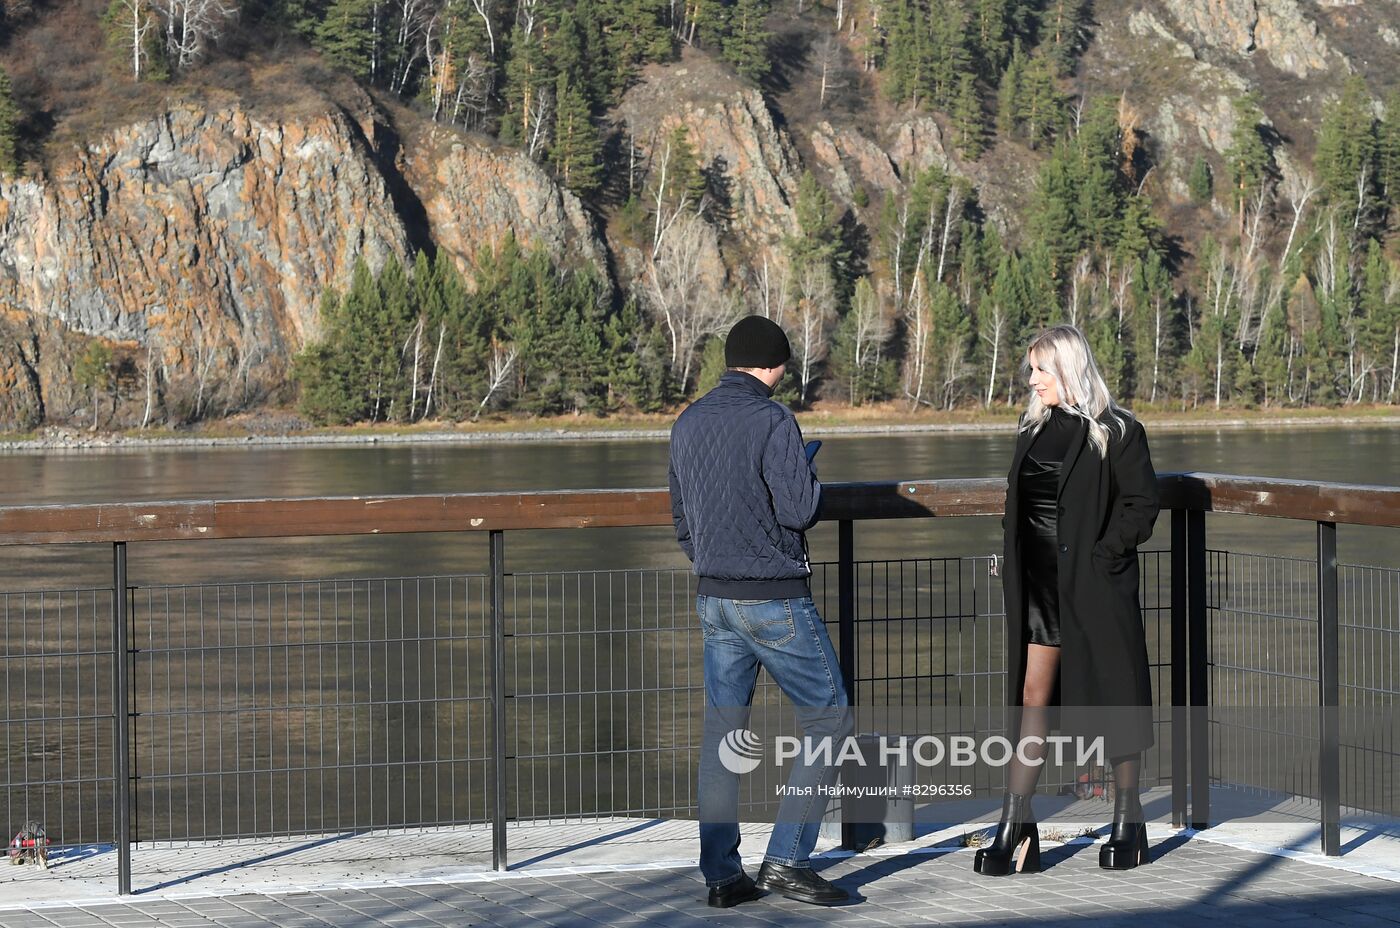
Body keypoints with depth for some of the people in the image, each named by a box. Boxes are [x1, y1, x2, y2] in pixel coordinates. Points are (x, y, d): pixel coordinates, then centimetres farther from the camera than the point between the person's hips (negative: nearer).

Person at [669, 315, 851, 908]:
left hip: (713, 597, 7)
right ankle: (786, 859, -2)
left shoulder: (688, 424, 9)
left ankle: (722, 874, 9)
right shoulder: (771, 421, -14)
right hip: (775, 598, -7)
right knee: (827, 715, 4)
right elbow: (800, 509, -18)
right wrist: (809, 477, 2)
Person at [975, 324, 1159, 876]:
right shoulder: (1033, 428, 12)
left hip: (1093, 584, -5)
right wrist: (1014, 564, 7)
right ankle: (1014, 829, 2)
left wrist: (1102, 557, -16)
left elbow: (1141, 503, -9)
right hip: (1039, 586, 5)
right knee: (1032, 698, 2)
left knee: (1112, 696, 5)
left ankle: (1127, 821, 19)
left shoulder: (1117, 432, -7)